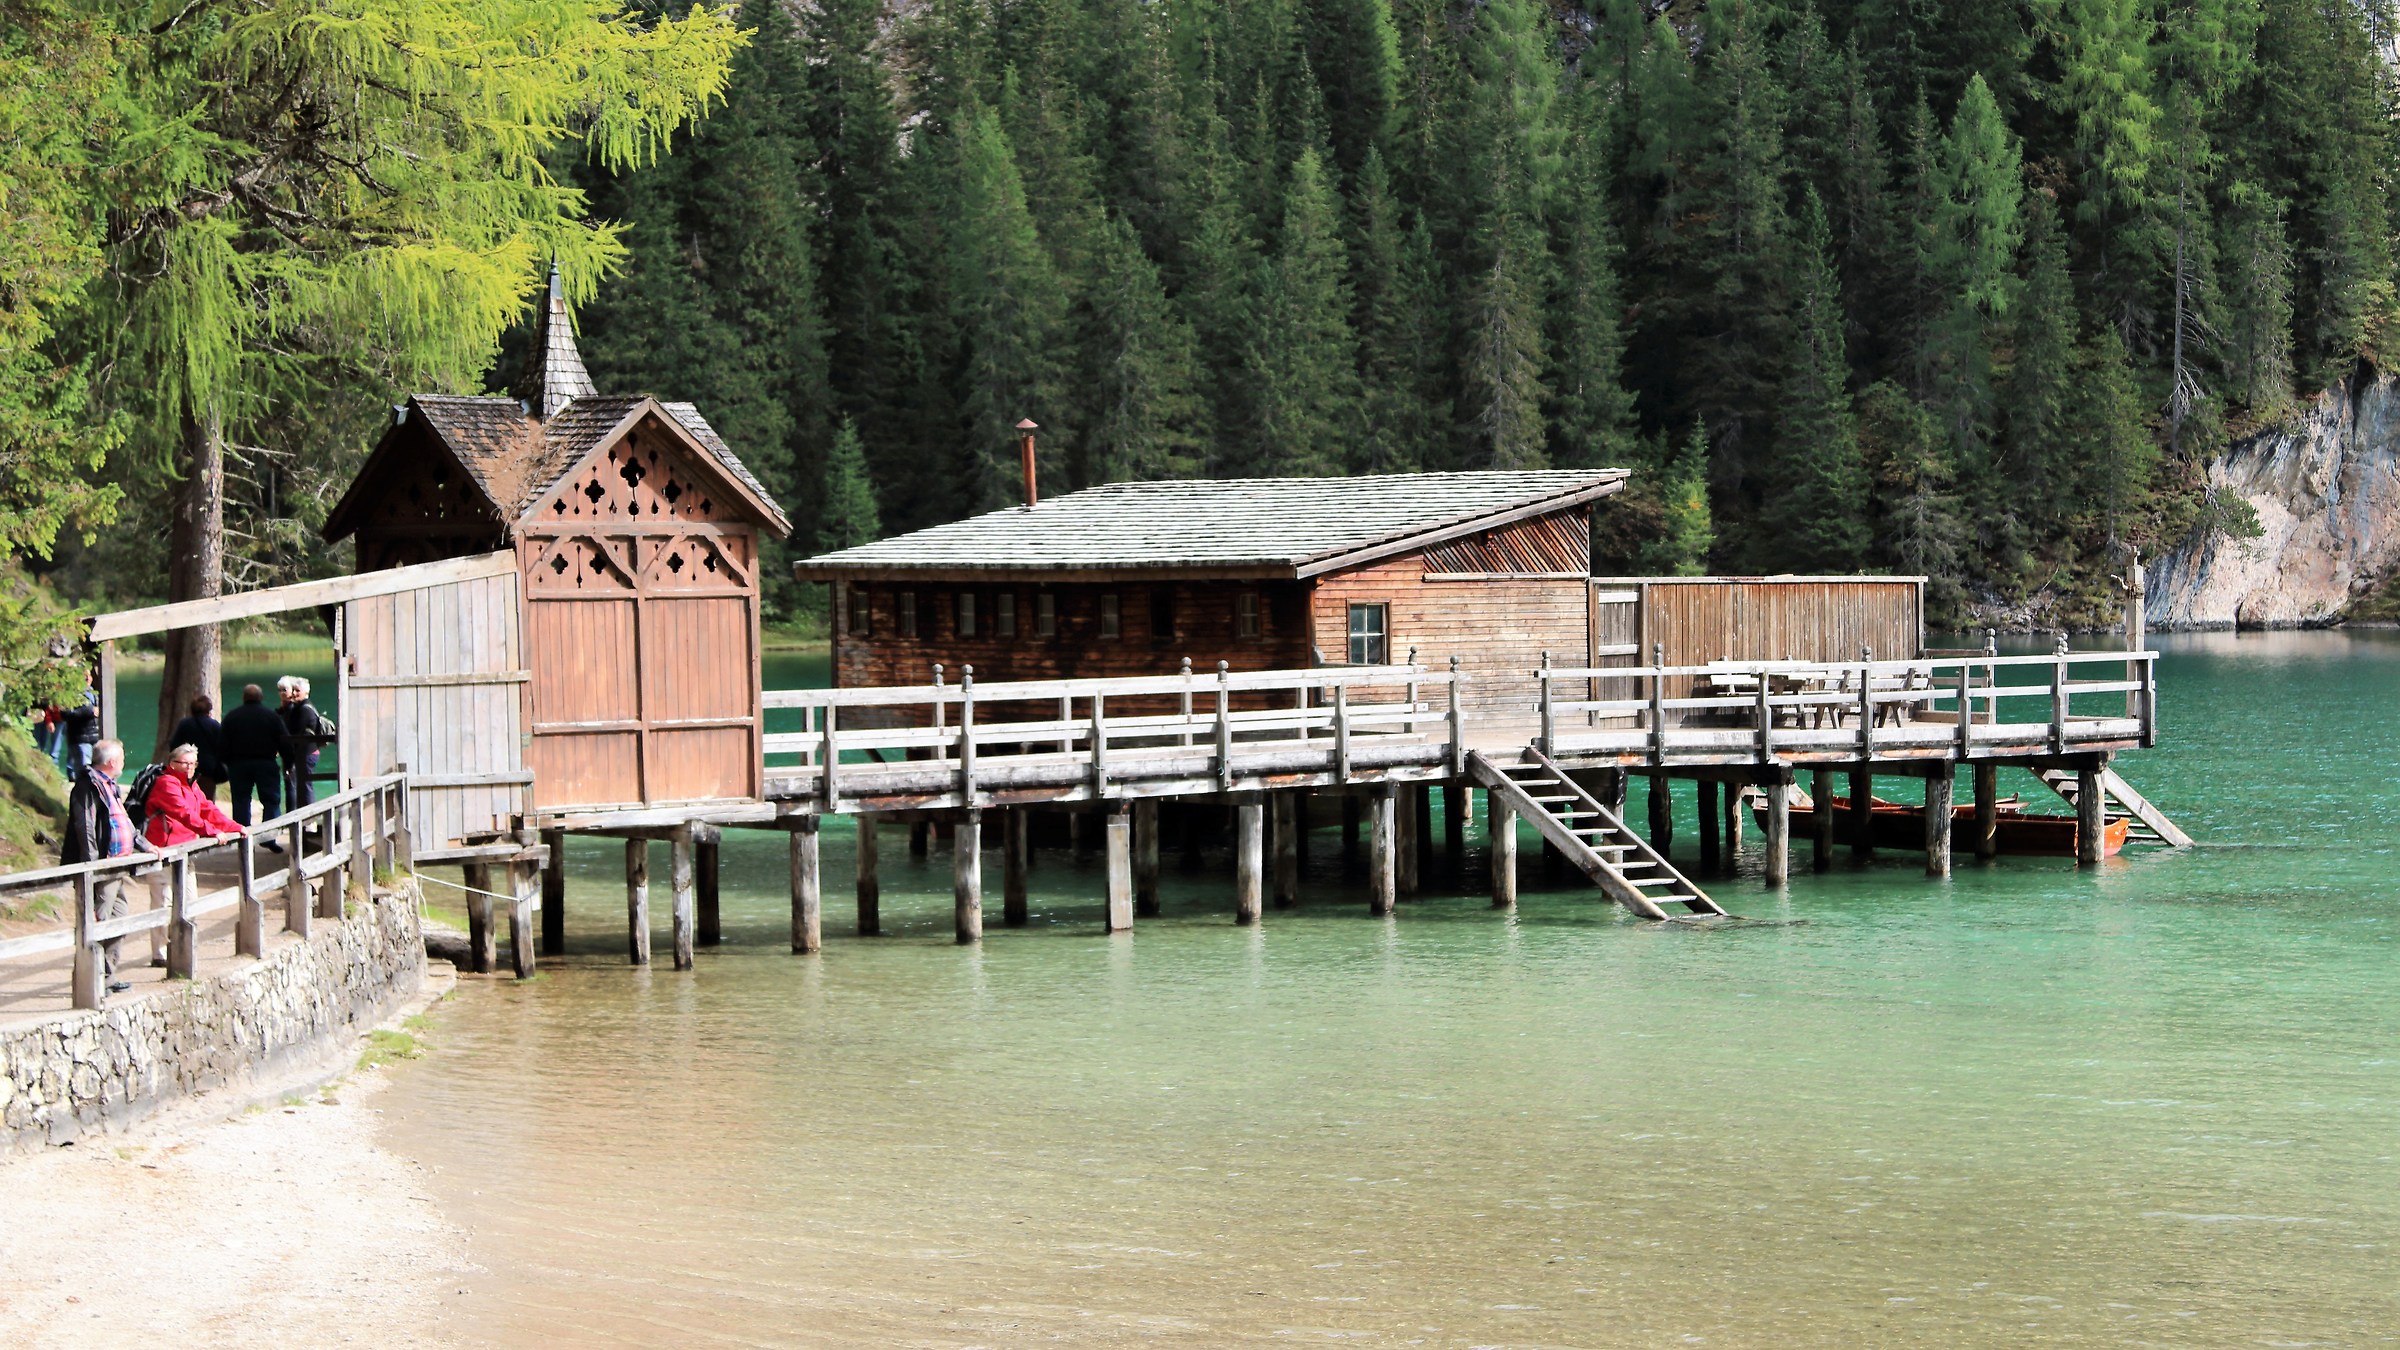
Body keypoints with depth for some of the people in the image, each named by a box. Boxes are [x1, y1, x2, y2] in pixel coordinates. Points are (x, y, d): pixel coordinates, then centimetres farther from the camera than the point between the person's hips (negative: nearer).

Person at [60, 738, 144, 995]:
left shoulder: (111, 787, 19)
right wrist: (92, 865, -26)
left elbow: (124, 822, 29)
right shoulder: (89, 786, -13)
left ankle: (108, 977, 22)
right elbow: (86, 828, -20)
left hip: (116, 868, 11)